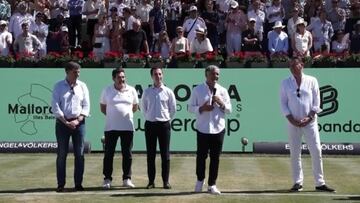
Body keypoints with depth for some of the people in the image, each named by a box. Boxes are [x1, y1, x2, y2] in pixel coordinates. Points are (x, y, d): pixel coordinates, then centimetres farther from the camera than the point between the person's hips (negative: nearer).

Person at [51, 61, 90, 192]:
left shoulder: (82, 86, 6)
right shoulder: (58, 86, 1)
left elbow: (86, 105, 3)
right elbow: (55, 106, -4)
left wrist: (77, 121, -10)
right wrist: (66, 122, -12)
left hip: (79, 122, 2)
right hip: (62, 122, -2)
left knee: (79, 154, 0)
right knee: (61, 154, 0)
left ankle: (78, 183, 6)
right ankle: (60, 184, 4)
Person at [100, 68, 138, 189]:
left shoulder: (131, 90, 5)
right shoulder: (107, 90, 3)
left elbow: (135, 107, 17)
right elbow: (102, 107, 13)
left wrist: (126, 114, 9)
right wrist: (112, 115, 5)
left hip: (127, 127, 1)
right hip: (111, 127, -1)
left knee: (127, 154, 4)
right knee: (109, 153, 0)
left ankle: (127, 179, 11)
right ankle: (107, 179, 7)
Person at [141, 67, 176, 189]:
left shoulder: (168, 92, 0)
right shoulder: (147, 92, 5)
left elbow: (173, 108, 6)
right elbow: (143, 107, 15)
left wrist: (167, 119, 5)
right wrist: (149, 117, 8)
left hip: (164, 124, -2)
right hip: (150, 124, 2)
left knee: (165, 154, 0)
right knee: (150, 154, 4)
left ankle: (166, 181, 5)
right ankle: (151, 181, 10)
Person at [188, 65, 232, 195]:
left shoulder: (222, 91, 6)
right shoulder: (198, 90, 1)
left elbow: (229, 110, 7)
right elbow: (190, 108, 2)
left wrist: (221, 103, -13)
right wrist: (201, 108, -16)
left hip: (218, 129, 2)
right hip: (202, 129, -2)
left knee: (215, 157, 4)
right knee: (201, 156, 4)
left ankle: (212, 185, 13)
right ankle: (200, 180, 24)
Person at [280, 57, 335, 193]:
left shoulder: (312, 81, 4)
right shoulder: (285, 83, 6)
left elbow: (316, 102, 3)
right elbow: (283, 103, 5)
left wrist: (309, 118, -10)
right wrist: (291, 119, -8)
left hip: (310, 122, -1)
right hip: (293, 123, 1)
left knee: (316, 152, -4)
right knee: (295, 153, 1)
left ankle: (319, 183, 2)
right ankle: (298, 182, 9)